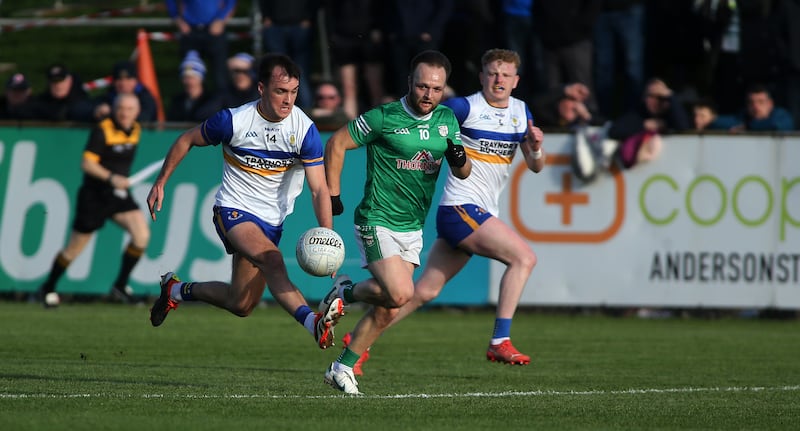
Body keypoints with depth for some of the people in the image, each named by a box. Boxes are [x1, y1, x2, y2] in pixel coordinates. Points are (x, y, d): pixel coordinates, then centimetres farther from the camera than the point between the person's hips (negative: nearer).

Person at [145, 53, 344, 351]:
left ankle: (177, 290, 35)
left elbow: (319, 190, -16)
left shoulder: (305, 130, -14)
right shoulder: (233, 121, -17)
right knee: (271, 258, -34)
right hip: (233, 210, -4)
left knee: (241, 305, 11)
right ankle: (313, 323, -49)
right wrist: (161, 182, 4)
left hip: (273, 220, 4)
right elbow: (188, 140, 1)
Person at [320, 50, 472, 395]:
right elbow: (336, 143, -4)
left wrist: (460, 159, -14)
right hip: (378, 221, -6)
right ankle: (345, 292, 5)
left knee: (387, 310, 4)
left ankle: (342, 368, 17)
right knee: (401, 294, -23)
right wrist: (333, 194, -7)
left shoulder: (447, 120, 5)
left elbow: (462, 173, 10)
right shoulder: (382, 118, -13)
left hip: (413, 228, 6)